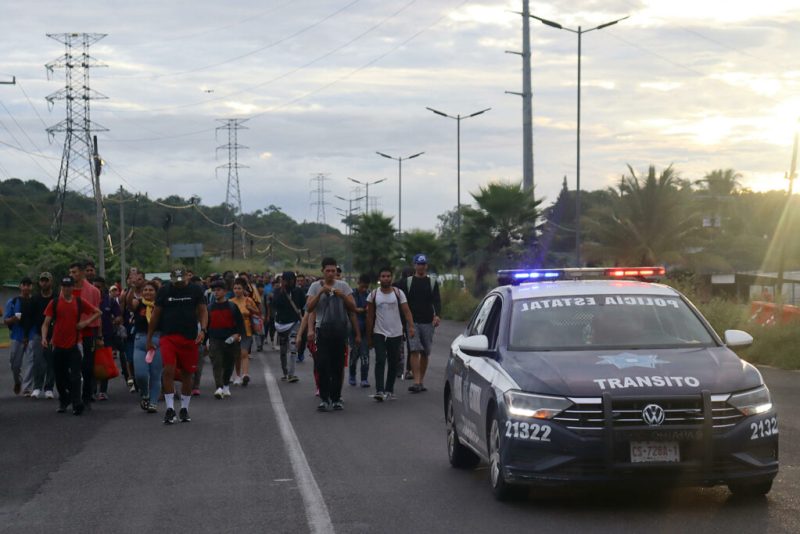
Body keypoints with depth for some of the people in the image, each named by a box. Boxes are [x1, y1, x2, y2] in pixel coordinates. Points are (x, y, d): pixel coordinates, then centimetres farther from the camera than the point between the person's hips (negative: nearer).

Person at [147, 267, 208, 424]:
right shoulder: (164, 291, 4)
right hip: (168, 336, -1)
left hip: (190, 338, 1)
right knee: (169, 370, -16)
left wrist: (202, 330, -11)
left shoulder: (195, 290, 5)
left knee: (187, 374, 8)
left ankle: (184, 409, 22)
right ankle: (170, 408, -9)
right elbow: (155, 315, 9)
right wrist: (149, 338, 9)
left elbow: (203, 311, 6)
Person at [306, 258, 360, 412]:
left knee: (338, 366, 4)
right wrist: (321, 292, -15)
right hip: (323, 330, -1)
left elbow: (353, 308, 2)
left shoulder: (343, 286, 7)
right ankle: (324, 398, -1)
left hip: (340, 330, 1)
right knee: (322, 365, -6)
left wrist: (342, 295, -13)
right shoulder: (315, 286, 5)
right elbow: (309, 307, -6)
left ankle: (336, 398, 13)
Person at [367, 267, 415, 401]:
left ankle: (389, 390, 20)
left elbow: (406, 311, -6)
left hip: (396, 334, 1)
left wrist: (411, 326, -22)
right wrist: (369, 336, 6)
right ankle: (379, 391, -21)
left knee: (393, 363, 8)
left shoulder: (398, 293, 2)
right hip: (379, 334, -1)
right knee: (380, 361, -15)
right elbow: (370, 316, 7)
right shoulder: (373, 294, 3)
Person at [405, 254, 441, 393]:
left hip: (428, 322, 2)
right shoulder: (408, 282, 7)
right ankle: (416, 382, -19)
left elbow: (437, 300, 0)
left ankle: (421, 381, 17)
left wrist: (437, 315, -18)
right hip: (412, 322, -2)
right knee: (414, 351, -13)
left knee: (425, 353, 7)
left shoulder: (433, 283, 9)